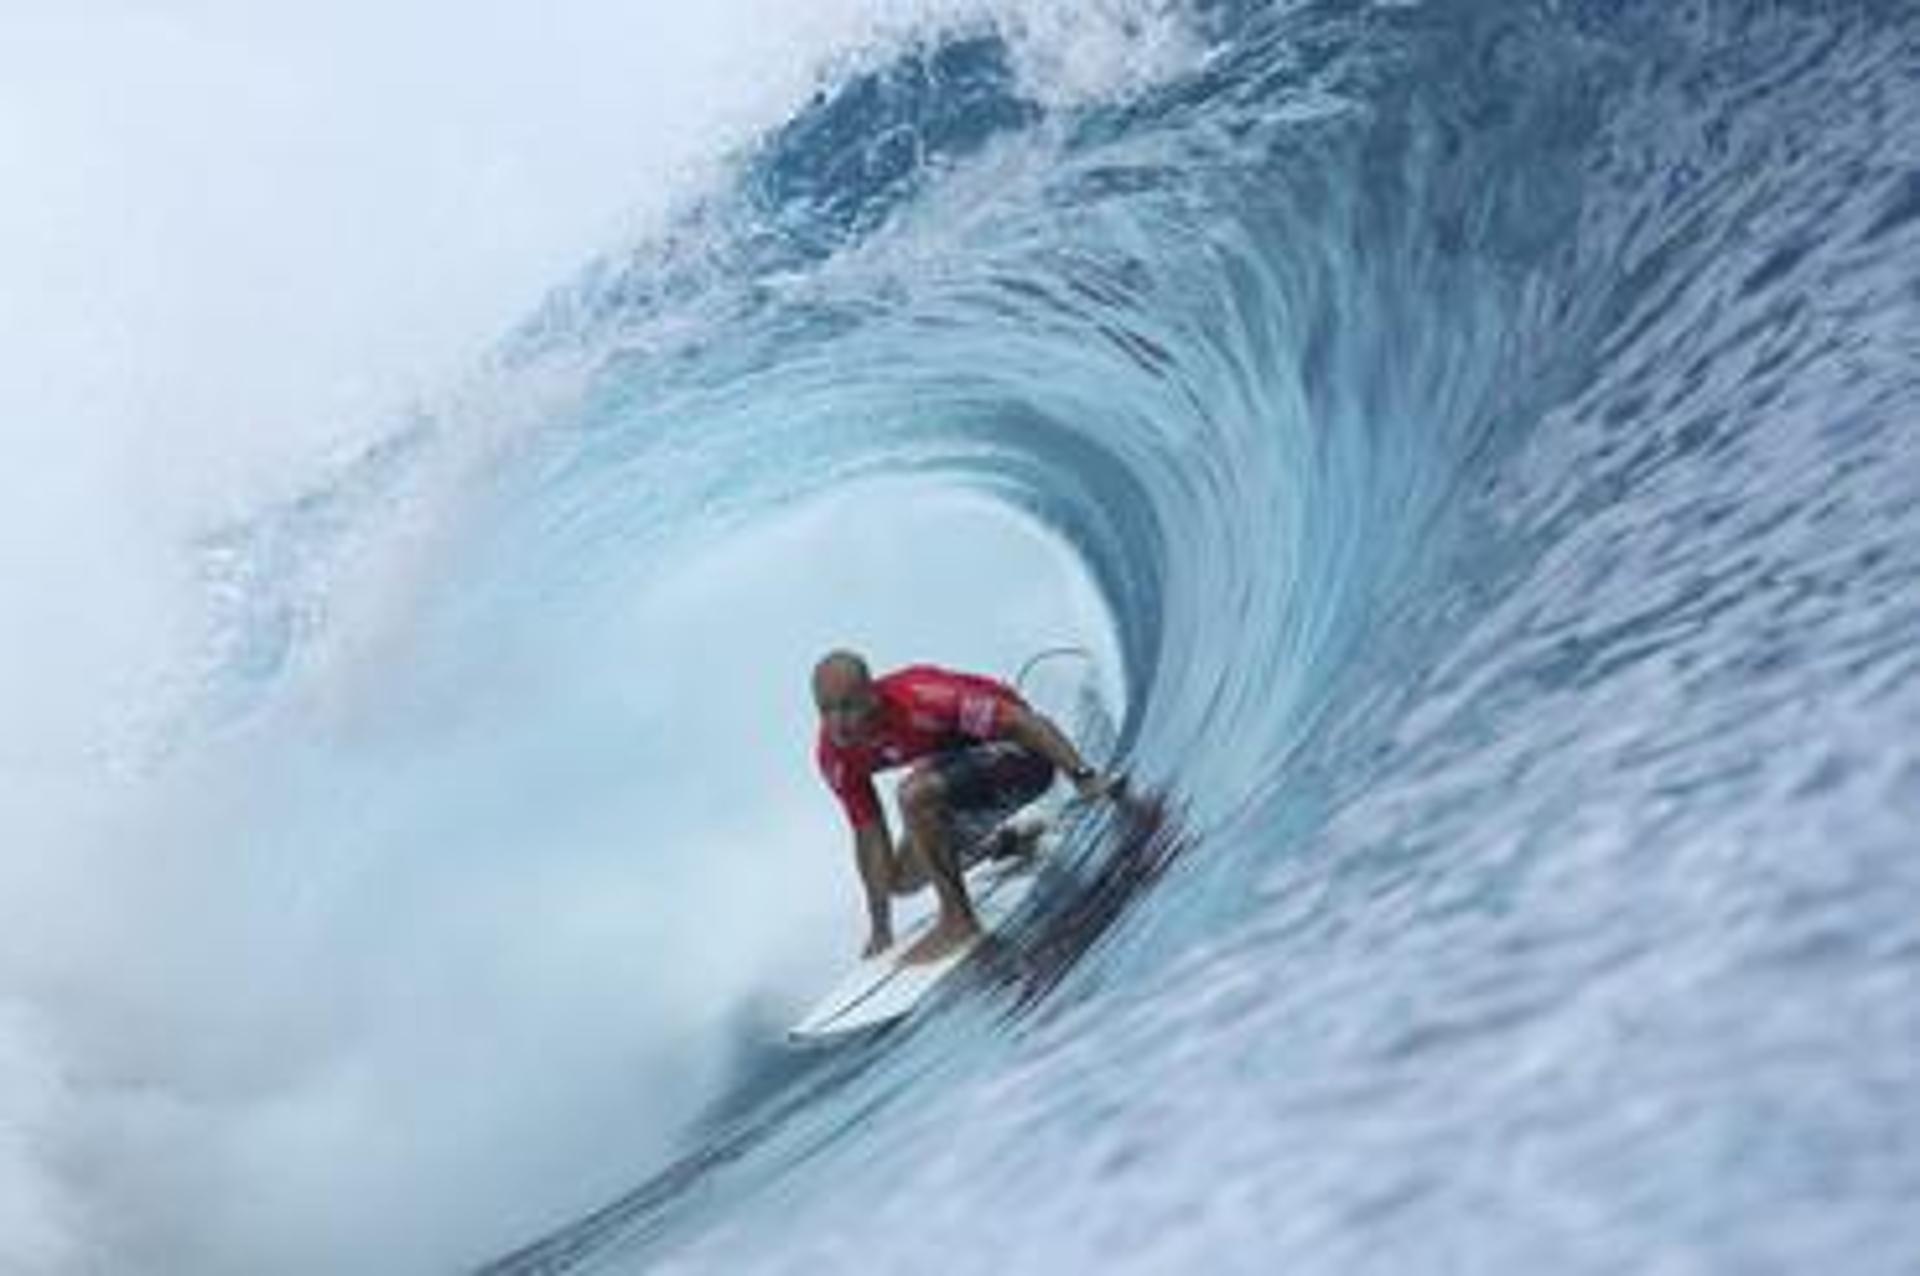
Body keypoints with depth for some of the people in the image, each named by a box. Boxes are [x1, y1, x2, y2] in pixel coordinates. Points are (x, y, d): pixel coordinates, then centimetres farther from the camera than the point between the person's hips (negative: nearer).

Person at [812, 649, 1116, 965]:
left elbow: (1024, 722, -30)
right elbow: (868, 833, -2)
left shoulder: (917, 700, -33)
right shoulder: (835, 754, -12)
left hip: (1020, 752, -8)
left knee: (914, 794, -32)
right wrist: (880, 930, -1)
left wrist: (1083, 777, -35)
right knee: (904, 879, 12)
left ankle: (958, 921, -19)